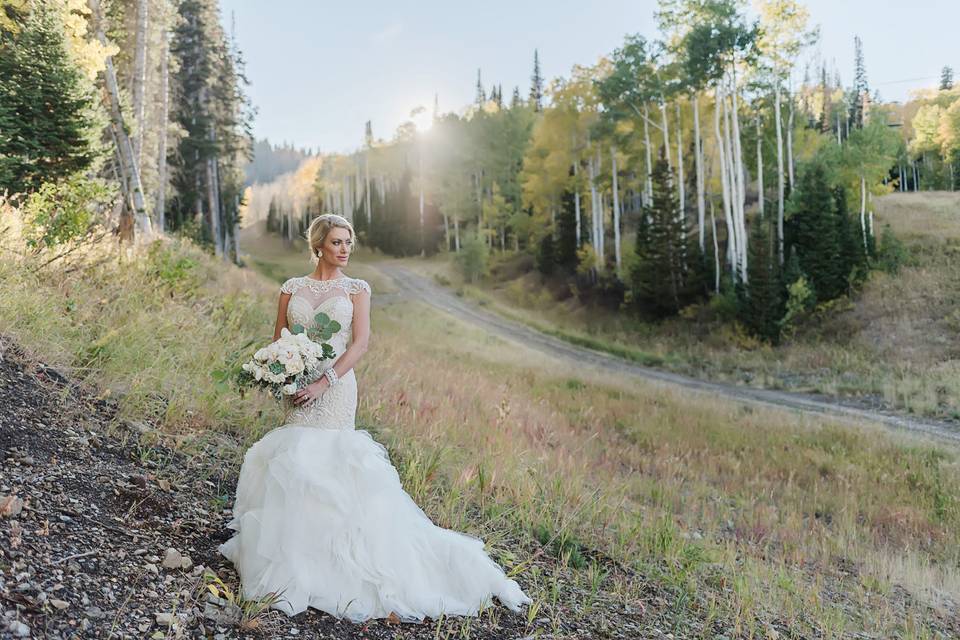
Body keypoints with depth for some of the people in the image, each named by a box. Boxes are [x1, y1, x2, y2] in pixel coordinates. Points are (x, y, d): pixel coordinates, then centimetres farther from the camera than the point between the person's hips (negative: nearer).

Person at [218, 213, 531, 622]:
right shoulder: (292, 288, 12)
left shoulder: (356, 289, 5)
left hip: (335, 387, -3)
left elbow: (360, 343, -6)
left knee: (322, 462, -8)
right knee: (294, 462, 3)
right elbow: (278, 340, 13)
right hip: (296, 387, 3)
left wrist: (324, 383, -16)